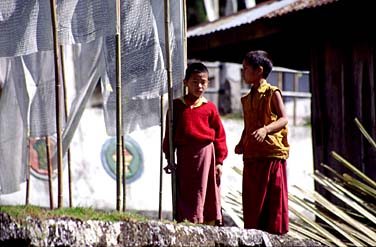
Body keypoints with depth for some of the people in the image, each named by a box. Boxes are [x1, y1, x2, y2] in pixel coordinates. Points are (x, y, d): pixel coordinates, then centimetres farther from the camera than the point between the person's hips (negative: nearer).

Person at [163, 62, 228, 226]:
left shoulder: (210, 108, 2)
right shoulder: (177, 106, 6)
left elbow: (219, 135, 4)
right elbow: (170, 133, 9)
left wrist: (219, 161, 0)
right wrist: (169, 158, 4)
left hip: (205, 153, -1)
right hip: (184, 155, 2)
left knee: (205, 193, -1)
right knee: (184, 193, 3)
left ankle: (210, 225, 2)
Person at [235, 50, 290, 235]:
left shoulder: (272, 93, -3)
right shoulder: (247, 99, 18)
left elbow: (284, 119, -12)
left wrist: (265, 130, -27)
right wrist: (241, 144, 6)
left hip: (272, 152, -6)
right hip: (251, 156, 6)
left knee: (274, 198, -4)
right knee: (252, 201, 5)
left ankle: (276, 232, 0)